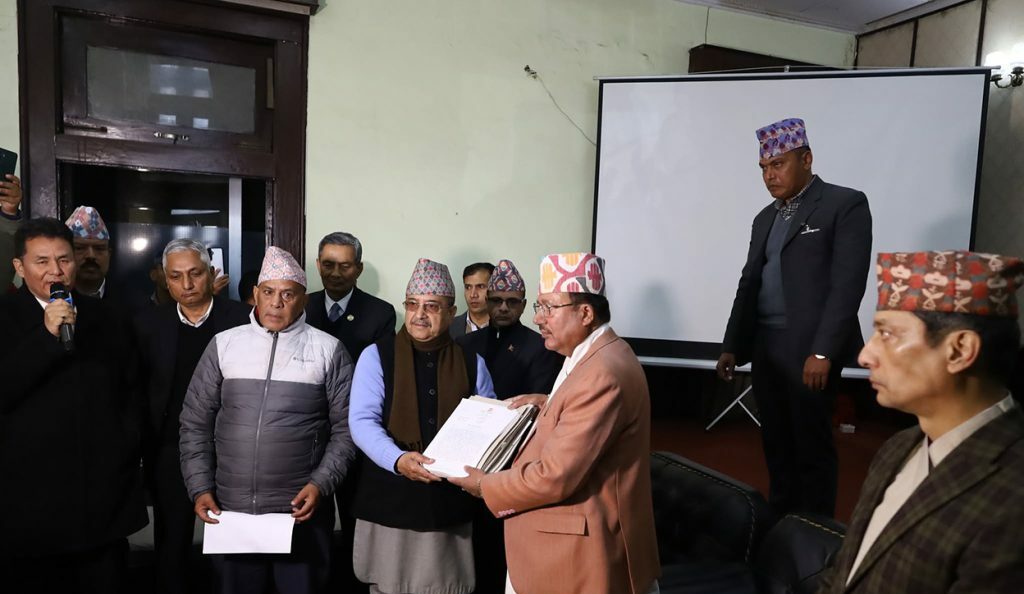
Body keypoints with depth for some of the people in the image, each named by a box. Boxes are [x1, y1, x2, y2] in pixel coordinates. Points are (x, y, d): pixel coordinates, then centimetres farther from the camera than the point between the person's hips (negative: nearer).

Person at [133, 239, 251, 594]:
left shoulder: (243, 320, -6)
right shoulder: (149, 324, 1)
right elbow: (139, 391, 2)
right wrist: (142, 451, -2)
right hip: (170, 452, 2)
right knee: (171, 548, 15)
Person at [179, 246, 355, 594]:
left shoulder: (328, 350, -2)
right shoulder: (224, 344, 4)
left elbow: (346, 427, -2)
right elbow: (195, 422, 7)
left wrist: (320, 485, -11)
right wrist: (200, 487, 1)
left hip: (301, 512, -2)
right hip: (230, 510, 2)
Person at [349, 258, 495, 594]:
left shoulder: (472, 364, 6)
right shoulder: (376, 356, -1)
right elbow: (362, 421, -9)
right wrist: (397, 459, -25)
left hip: (450, 507, 2)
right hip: (388, 503, -1)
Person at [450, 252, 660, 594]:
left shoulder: (602, 374, -28)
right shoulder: (597, 353, 5)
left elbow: (554, 476, -27)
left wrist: (486, 486, -13)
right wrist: (549, 405, 7)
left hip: (583, 546, -9)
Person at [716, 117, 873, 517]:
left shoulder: (845, 204, -4)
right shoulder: (765, 218, 17)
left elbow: (848, 284, -13)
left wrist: (822, 351, -19)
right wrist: (732, 346, 12)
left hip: (810, 350, -6)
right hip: (766, 349, 6)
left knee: (812, 446, 3)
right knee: (776, 443, 13)